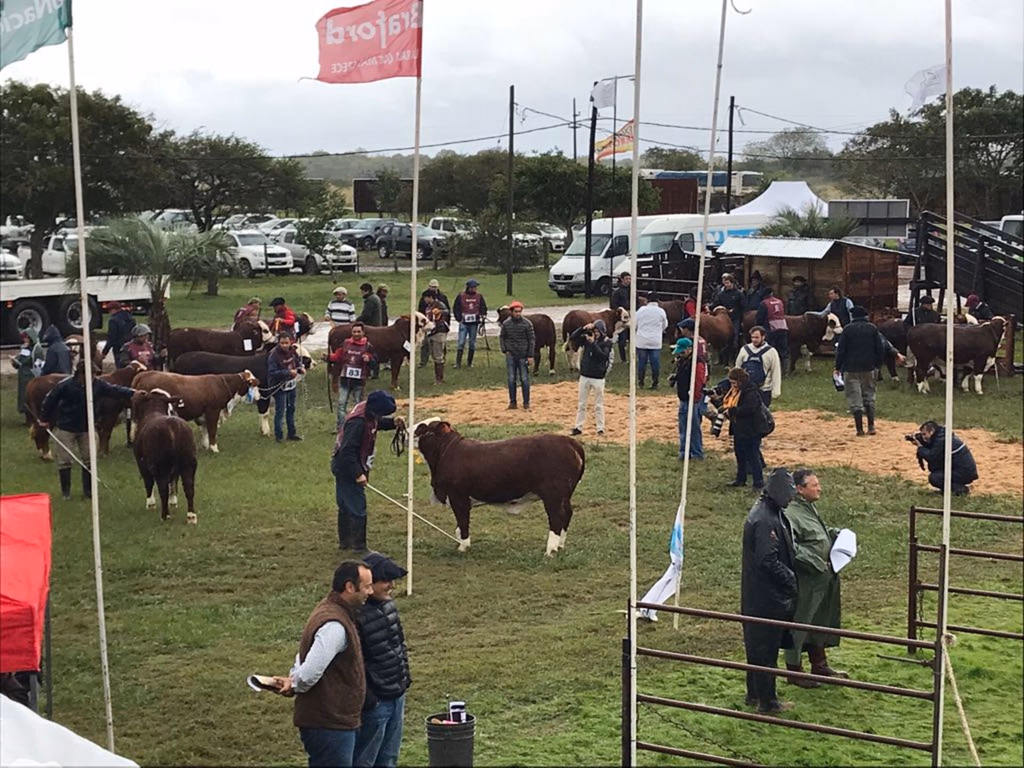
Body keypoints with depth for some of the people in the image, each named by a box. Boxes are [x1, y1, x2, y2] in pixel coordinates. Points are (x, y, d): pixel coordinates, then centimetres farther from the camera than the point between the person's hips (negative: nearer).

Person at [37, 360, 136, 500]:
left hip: (86, 429, 4)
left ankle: (88, 490, 17)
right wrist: (43, 419, -4)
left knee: (89, 460, 7)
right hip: (66, 429, -4)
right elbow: (49, 400, -10)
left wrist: (132, 393, -21)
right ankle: (65, 491, 14)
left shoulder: (97, 384, -10)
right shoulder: (65, 385, -20)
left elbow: (114, 390, -8)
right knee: (65, 461, 1)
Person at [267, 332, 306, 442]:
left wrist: (300, 368, -8)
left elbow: (298, 361, 14)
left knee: (291, 409, 19)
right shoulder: (274, 355, -23)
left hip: (291, 384, 7)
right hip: (279, 386, -7)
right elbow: (272, 372, -26)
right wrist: (288, 372, -31)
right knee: (280, 411, -2)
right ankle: (278, 436, 9)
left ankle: (292, 433, 33)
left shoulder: (292, 351, -4)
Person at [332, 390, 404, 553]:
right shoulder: (358, 422, -29)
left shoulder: (369, 415, -1)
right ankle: (359, 547, -1)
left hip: (344, 467, 10)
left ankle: (344, 541, 32)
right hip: (347, 468, -10)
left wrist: (393, 422, 1)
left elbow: (378, 423, 22)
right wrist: (358, 474, -29)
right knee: (357, 507, -6)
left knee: (346, 505, 20)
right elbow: (347, 451, -30)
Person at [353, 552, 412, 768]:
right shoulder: (356, 615, -23)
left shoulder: (388, 606, 5)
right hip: (375, 702, -9)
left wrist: (405, 677, 16)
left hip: (397, 696, 9)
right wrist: (367, 700, -20)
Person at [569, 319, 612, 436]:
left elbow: (603, 355, -21)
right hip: (584, 376, 4)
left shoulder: (607, 342, -7)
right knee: (581, 404, 9)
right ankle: (578, 427, 15)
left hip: (598, 378, -4)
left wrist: (593, 343, -25)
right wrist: (583, 329, -17)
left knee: (599, 405, 4)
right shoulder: (587, 338, 3)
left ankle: (600, 428, 11)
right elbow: (572, 337, -5)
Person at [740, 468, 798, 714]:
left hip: (759, 595, 10)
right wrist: (790, 579, -15)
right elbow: (768, 560, -26)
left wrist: (789, 576, 11)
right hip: (766, 597, -10)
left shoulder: (771, 513, 8)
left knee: (758, 645, 19)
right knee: (766, 648, 0)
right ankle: (766, 701, 9)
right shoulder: (764, 520, -24)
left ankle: (755, 694, 30)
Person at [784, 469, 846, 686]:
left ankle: (819, 665, 36)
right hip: (805, 581, -10)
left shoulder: (810, 508, 11)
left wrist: (837, 534, 11)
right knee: (799, 623, 2)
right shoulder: (792, 514, -22)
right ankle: (794, 671, 14)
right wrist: (815, 562, -29)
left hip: (823, 578, 10)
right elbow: (792, 547, -30)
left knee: (820, 622, 21)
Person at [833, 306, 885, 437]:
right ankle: (871, 426, 10)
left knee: (855, 399, -1)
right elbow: (880, 349, 5)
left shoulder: (847, 329, -5)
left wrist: (838, 367, 1)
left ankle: (860, 429, -5)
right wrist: (878, 364, 16)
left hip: (851, 369, -3)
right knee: (869, 396, 16)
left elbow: (841, 350, -6)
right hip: (869, 368, 3)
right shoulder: (872, 329, 4)